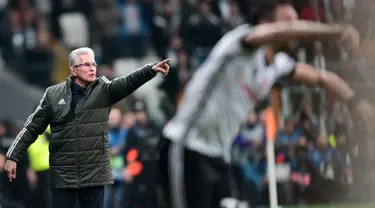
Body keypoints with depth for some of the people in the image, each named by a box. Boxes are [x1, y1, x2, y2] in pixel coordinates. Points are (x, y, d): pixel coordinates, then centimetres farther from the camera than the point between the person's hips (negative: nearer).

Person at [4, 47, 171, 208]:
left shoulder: (104, 91, 0)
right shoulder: (54, 94, 1)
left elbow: (127, 83, -18)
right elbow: (33, 127, 6)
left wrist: (151, 70, -36)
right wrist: (13, 157, 4)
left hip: (94, 175, 0)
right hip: (63, 175, 0)